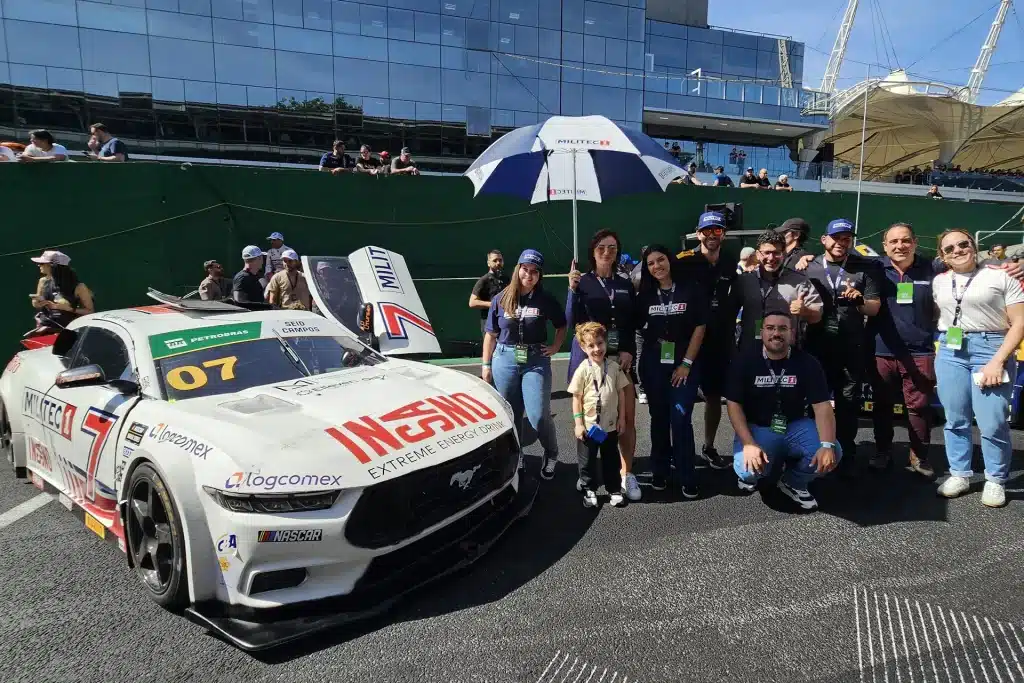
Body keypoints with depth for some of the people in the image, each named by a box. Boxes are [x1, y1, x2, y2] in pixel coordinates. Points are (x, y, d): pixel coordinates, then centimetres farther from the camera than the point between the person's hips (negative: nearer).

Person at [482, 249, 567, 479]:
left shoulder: (546, 300, -1)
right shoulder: (501, 299, 2)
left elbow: (562, 326, 14)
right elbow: (491, 335, 7)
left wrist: (555, 347, 0)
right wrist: (486, 365, 5)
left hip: (536, 361, -1)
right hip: (505, 360, 2)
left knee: (538, 416, -5)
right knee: (510, 415, 9)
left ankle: (551, 454, 22)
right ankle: (514, 457, 28)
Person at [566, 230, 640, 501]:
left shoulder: (625, 285, 12)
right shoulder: (583, 282, 0)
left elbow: (631, 325, 14)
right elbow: (572, 323, -8)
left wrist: (628, 351, -3)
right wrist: (572, 290, -20)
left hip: (620, 357, 3)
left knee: (627, 417, -1)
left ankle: (626, 474, 11)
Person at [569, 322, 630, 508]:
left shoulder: (614, 367, -3)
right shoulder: (583, 370, -13)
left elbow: (621, 392, 6)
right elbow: (576, 398, -9)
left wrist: (621, 417, 5)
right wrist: (578, 423, -11)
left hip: (610, 425, 3)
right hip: (588, 426, -3)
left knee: (611, 460, 16)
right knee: (587, 461, 12)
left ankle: (614, 490, 31)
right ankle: (589, 490, 29)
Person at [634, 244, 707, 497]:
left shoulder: (691, 289, -3)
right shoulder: (645, 295, 5)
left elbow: (700, 327, -6)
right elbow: (637, 327, 12)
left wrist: (686, 363, -9)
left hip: (684, 364, -3)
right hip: (652, 366, 3)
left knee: (680, 419, -8)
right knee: (659, 419, 10)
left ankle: (687, 478, 4)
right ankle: (660, 472, 21)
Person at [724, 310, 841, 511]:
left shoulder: (808, 363, -6)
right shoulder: (745, 362, -9)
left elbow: (822, 407, -11)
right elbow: (734, 404, -10)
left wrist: (827, 445, -29)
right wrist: (748, 443, -25)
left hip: (796, 427, 2)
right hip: (756, 428, -2)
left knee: (833, 453, -25)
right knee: (749, 470, -30)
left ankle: (793, 482, 7)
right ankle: (751, 475, 12)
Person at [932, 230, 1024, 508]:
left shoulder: (1001, 276, 1)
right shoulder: (939, 282, 12)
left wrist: (998, 361, -13)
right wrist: (943, 344, 5)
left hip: (992, 349, -3)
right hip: (950, 351, 4)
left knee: (992, 422, -7)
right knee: (955, 419, 6)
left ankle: (995, 481, 10)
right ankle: (959, 475, 17)